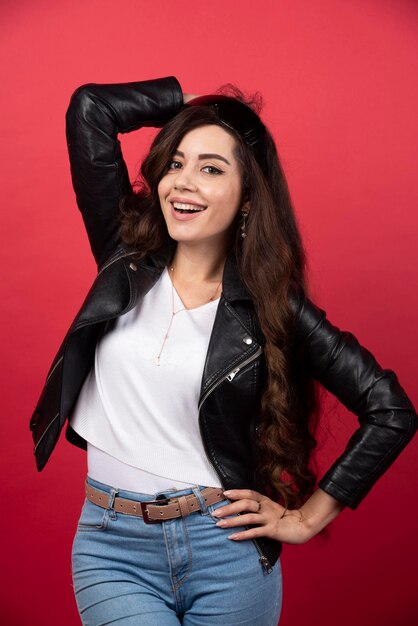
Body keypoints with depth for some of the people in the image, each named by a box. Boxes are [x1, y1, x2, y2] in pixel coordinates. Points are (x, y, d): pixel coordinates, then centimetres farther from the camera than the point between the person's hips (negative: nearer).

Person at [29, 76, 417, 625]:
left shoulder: (271, 304, -6)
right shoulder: (128, 257, 0)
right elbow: (89, 108, -4)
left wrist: (309, 516, -2)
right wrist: (191, 101, 4)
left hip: (226, 549, 0)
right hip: (112, 548, 1)